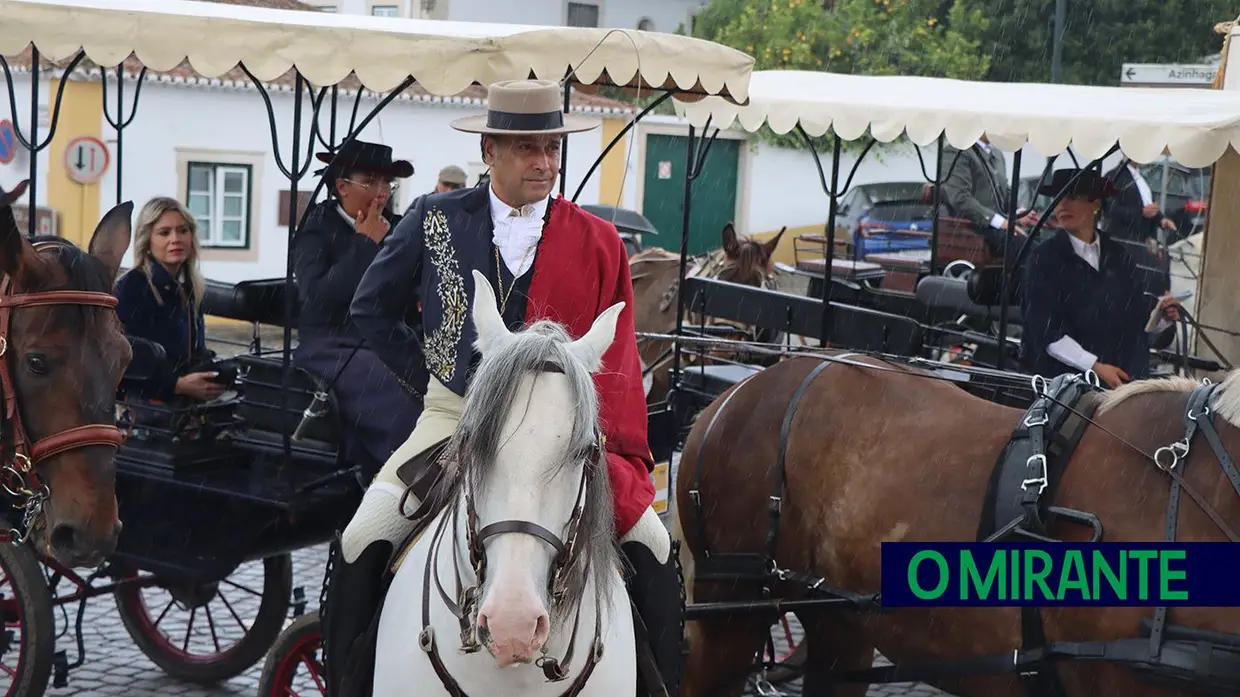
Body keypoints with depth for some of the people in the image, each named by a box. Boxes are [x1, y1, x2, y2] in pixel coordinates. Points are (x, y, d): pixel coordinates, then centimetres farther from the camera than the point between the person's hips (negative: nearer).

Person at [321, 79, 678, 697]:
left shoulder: (596, 243, 2)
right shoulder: (435, 219, 3)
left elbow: (614, 362, 2)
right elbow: (371, 308, 15)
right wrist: (427, 369, 6)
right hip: (454, 415, 0)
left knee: (652, 547, -13)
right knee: (363, 540, -18)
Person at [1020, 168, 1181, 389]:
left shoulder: (1118, 256, 9)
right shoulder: (1045, 259, -3)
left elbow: (1139, 320, 13)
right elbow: (1045, 331, -10)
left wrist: (1161, 315, -7)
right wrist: (1095, 366, -16)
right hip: (1065, 378, -3)